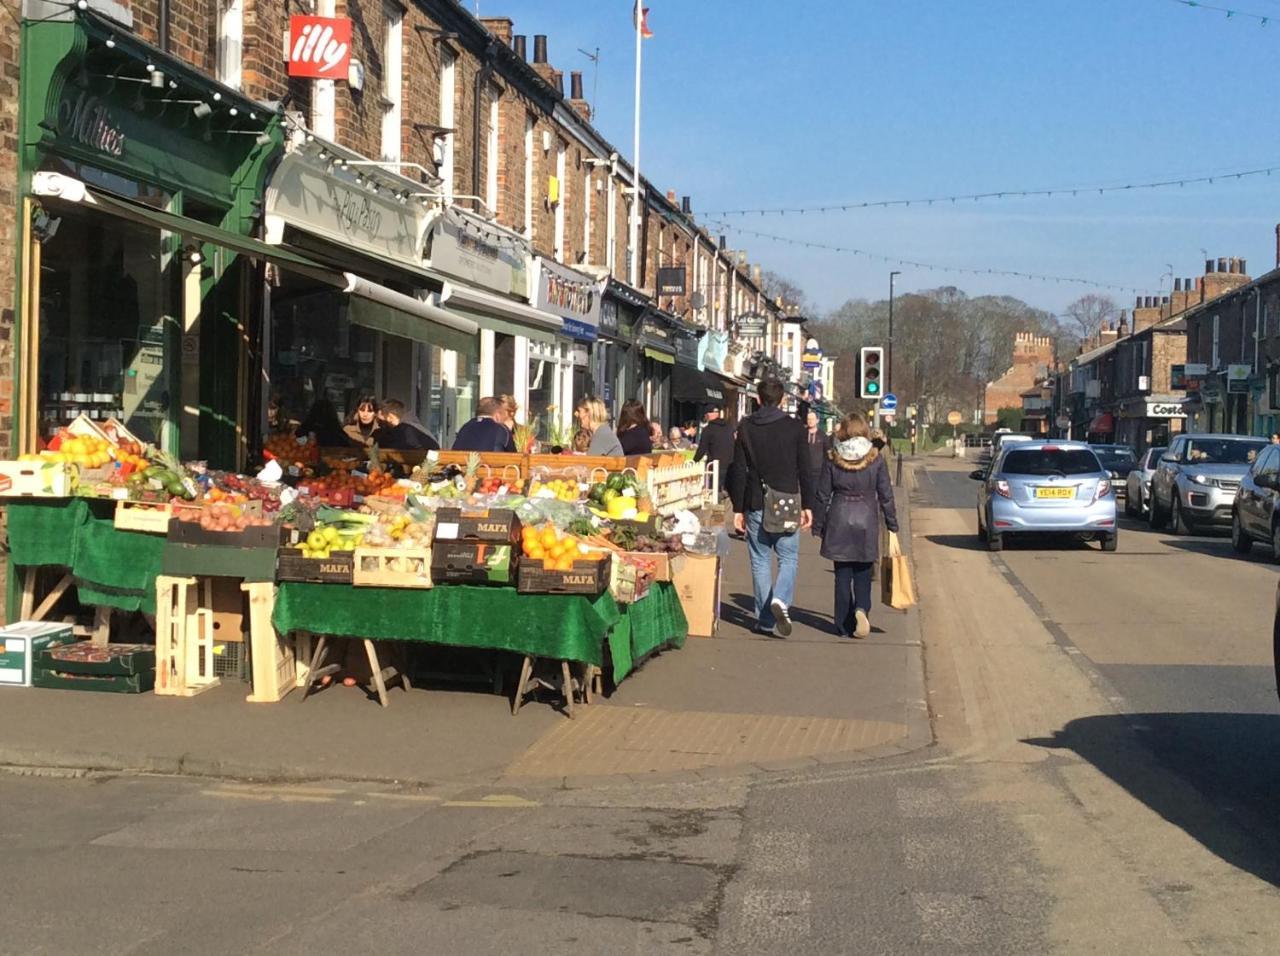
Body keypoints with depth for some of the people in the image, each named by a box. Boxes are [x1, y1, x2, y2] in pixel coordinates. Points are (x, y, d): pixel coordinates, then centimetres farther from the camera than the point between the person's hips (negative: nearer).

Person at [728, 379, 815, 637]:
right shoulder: (794, 427, -1)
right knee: (789, 557, 8)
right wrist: (807, 506, 6)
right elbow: (804, 470, -1)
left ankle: (766, 619, 7)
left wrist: (738, 508, 6)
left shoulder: (745, 428, 2)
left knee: (760, 561, 8)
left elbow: (738, 471, 2)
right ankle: (781, 599, -17)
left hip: (756, 506, 1)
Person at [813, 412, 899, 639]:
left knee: (842, 575, 8)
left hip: (839, 520, 0)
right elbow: (886, 495, -1)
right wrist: (892, 525, 7)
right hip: (867, 522, 0)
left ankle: (844, 625, 9)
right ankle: (861, 609, -15)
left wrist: (818, 526, 9)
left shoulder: (832, 459, -4)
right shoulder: (876, 459, -4)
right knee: (863, 573, 11)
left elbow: (823, 495, 0)